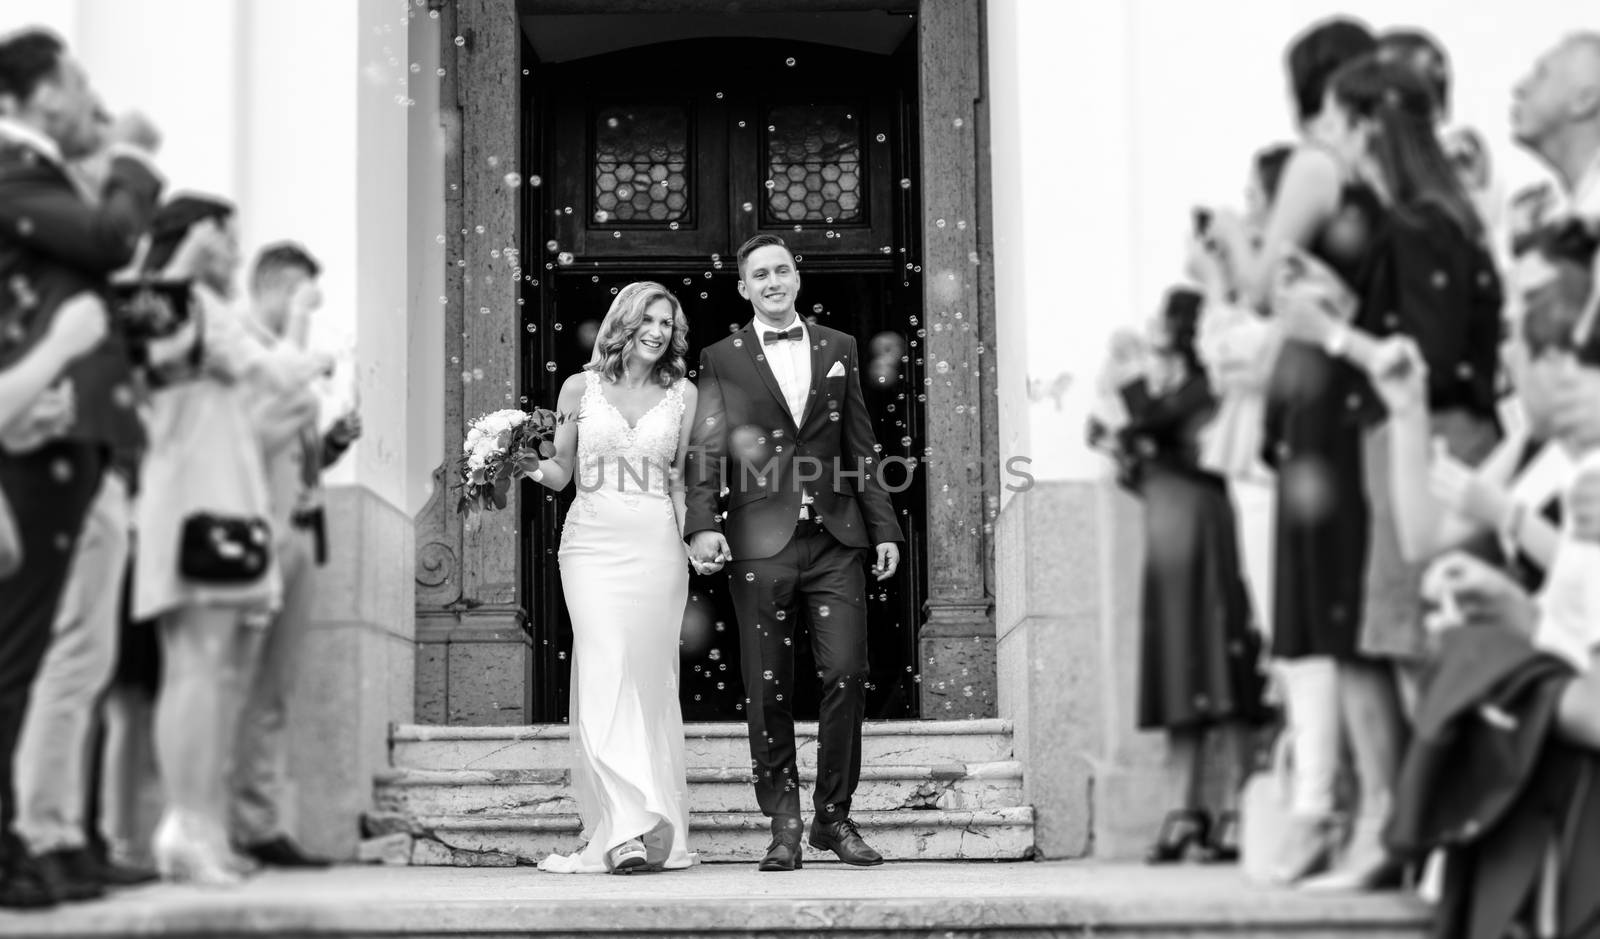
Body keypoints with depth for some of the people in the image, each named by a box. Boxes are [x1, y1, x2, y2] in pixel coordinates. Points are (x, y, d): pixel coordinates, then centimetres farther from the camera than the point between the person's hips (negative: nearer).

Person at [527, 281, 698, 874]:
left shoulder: (682, 394, 9)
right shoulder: (581, 387, 7)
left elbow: (679, 479, 13)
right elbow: (560, 474, 13)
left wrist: (694, 536, 1)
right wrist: (530, 465, -7)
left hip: (657, 545, 1)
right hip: (592, 541, -1)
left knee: (647, 678, 0)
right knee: (606, 674, -13)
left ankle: (641, 829, 5)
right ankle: (633, 827, -18)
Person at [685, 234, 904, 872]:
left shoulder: (839, 350, 14)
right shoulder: (720, 360, 8)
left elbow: (861, 448, 14)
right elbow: (706, 451, 0)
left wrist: (884, 528, 8)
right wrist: (702, 525, -15)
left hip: (836, 540, 2)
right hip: (761, 543, -1)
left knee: (846, 673, -6)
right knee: (769, 689, 1)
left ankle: (834, 817, 8)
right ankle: (783, 826, 11)